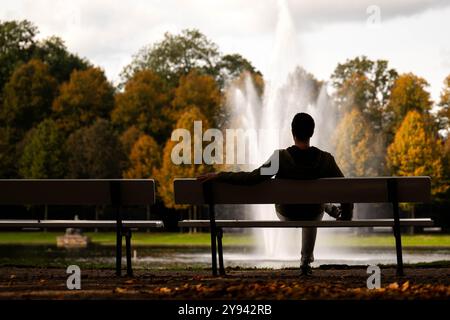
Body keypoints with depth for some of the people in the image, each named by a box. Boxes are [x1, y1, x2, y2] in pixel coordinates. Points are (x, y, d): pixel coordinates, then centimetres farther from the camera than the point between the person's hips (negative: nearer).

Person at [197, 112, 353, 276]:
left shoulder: (281, 157, -30)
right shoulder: (325, 159, -25)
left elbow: (251, 178, -32)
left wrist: (219, 175, -22)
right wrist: (346, 216, 1)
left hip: (286, 215, -1)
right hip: (313, 214, 1)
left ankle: (331, 209, 59)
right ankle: (306, 263, 49)